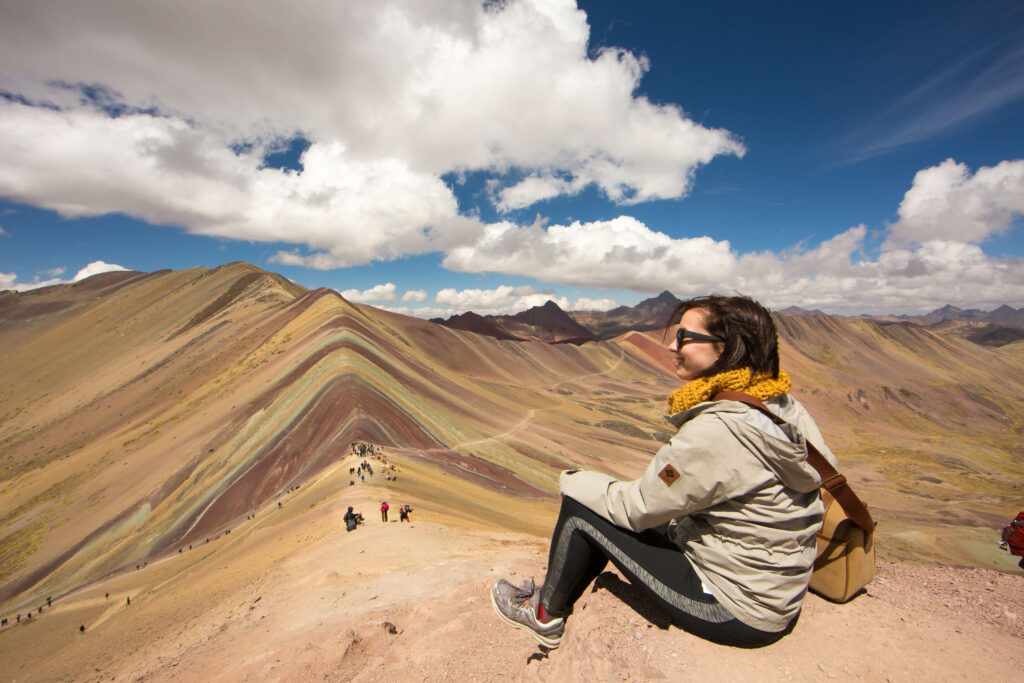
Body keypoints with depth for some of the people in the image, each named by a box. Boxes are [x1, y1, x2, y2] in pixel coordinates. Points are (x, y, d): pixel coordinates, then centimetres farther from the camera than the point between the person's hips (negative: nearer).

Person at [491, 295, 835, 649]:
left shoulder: (715, 431, -31)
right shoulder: (788, 408, -4)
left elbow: (638, 506, -21)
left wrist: (573, 481, -2)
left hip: (733, 611, -8)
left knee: (580, 507, -4)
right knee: (618, 516, 13)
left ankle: (546, 617, 22)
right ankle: (555, 602, 32)